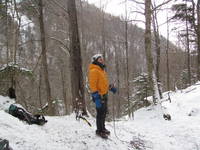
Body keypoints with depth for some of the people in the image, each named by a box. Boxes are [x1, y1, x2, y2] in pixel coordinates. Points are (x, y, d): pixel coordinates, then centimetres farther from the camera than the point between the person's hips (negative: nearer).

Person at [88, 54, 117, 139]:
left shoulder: (101, 70, 15)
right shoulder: (94, 71, -16)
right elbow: (92, 85, -21)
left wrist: (111, 87, 14)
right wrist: (96, 97, -25)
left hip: (104, 95, 9)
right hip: (99, 96, -9)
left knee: (104, 112, 18)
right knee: (100, 113, -1)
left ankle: (102, 128, 32)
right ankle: (99, 131, 12)